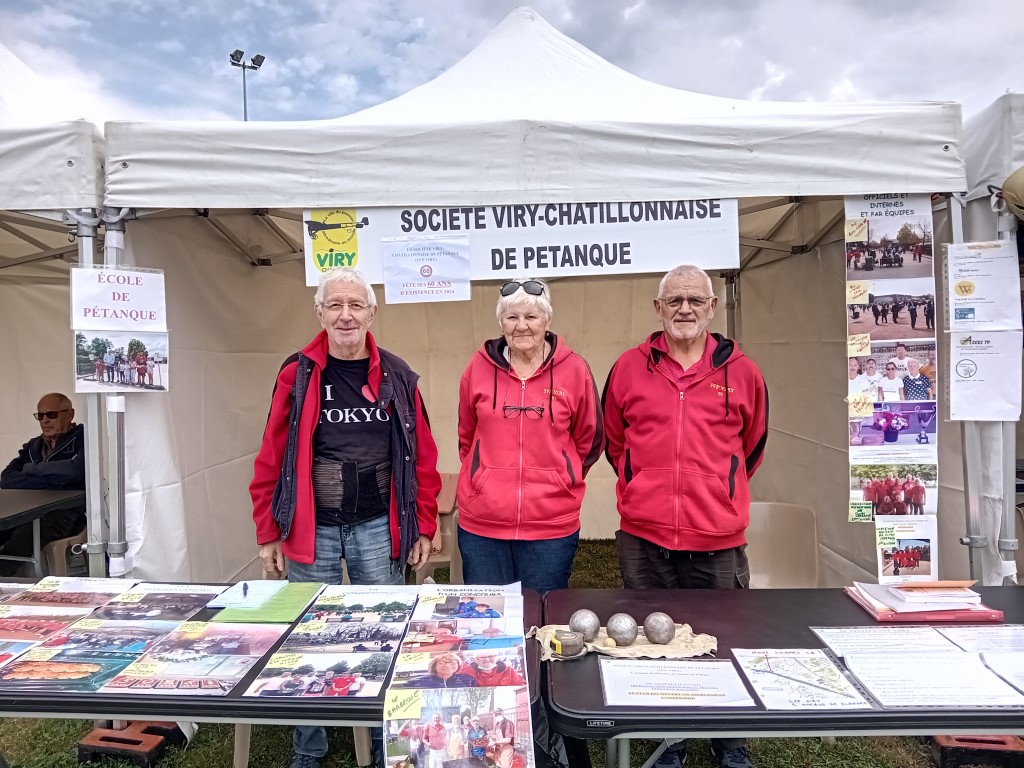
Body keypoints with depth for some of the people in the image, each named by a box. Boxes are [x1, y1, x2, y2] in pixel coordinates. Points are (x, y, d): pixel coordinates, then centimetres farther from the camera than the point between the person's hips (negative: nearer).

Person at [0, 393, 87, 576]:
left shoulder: (83, 439, 5)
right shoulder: (33, 446, 23)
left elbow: (76, 469, -17)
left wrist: (32, 469, 1)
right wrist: (50, 482, -8)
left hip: (65, 513, -5)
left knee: (22, 537, -35)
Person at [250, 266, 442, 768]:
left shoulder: (397, 377, -1)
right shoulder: (296, 375, -3)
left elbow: (422, 458, 1)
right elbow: (272, 460, -1)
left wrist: (424, 527, 1)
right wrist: (268, 534, 0)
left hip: (379, 529, 1)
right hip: (311, 530, 0)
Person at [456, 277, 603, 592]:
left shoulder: (574, 370, -4)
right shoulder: (480, 366, 0)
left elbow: (589, 440, 8)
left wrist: (556, 481, 8)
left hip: (552, 526, -1)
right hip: (481, 524, 2)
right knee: (484, 610, 15)